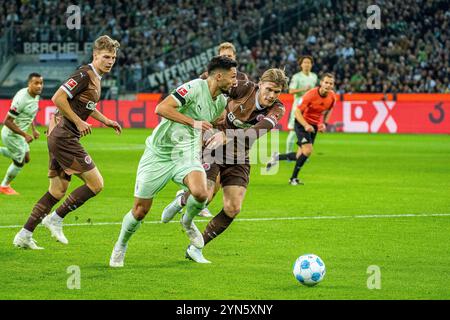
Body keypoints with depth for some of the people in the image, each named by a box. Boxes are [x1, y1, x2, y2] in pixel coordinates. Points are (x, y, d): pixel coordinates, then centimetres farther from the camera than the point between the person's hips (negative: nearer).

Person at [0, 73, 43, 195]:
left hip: (19, 133, 9)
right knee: (20, 161, 5)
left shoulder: (35, 95, -2)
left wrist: (33, 130, 11)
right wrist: (25, 135, -26)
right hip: (11, 134, -9)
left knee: (25, 158, 19)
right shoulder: (21, 98, -31)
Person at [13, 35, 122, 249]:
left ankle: (24, 235, 14)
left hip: (59, 137, 10)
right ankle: (56, 218, -1)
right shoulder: (84, 75, -15)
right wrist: (78, 122, -20)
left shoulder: (96, 78, 15)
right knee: (96, 184, -9)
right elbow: (58, 98, -22)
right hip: (64, 137, -10)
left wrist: (105, 120, 22)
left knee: (58, 190, 13)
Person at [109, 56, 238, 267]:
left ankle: (188, 222, 8)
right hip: (159, 153, -5)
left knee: (200, 193, -26)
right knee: (140, 210, 1)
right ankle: (120, 247, 28)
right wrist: (193, 122, -32)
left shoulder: (222, 102, 4)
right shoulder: (194, 88, -20)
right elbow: (161, 108, -30)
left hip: (186, 155, 5)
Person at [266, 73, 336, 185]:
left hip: (315, 125, 6)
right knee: (307, 150, -21)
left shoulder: (332, 97, -7)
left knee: (300, 156, 3)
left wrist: (324, 123, 3)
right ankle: (293, 178, -4)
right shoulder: (311, 95, -24)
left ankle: (277, 157, 27)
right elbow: (297, 111, -20)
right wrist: (306, 125, -33)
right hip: (302, 123, -6)